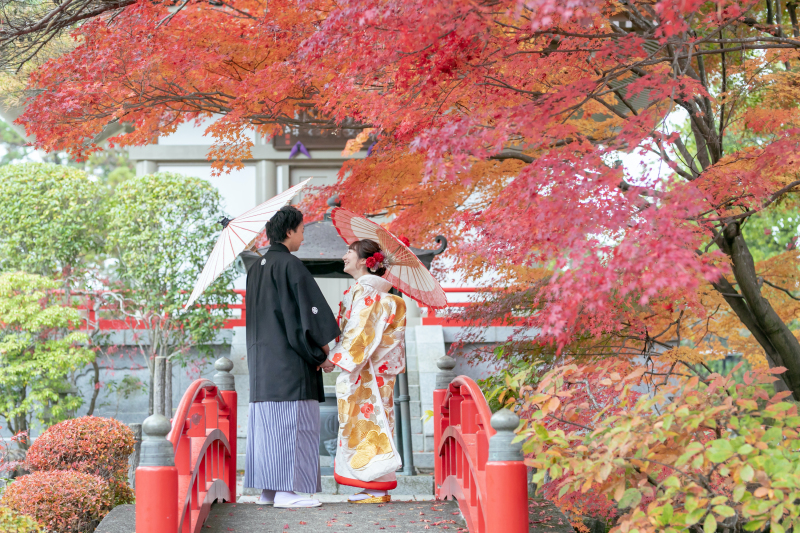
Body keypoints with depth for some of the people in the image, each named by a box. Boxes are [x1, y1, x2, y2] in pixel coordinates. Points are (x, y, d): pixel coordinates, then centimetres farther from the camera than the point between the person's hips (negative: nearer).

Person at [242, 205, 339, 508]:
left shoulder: (256, 268, 15)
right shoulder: (290, 265, -11)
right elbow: (309, 311, -13)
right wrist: (321, 354, -5)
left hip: (262, 358, 9)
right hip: (289, 359, -9)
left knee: (267, 421, 9)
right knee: (291, 421, -7)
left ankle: (268, 490, 11)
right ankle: (286, 491, -8)